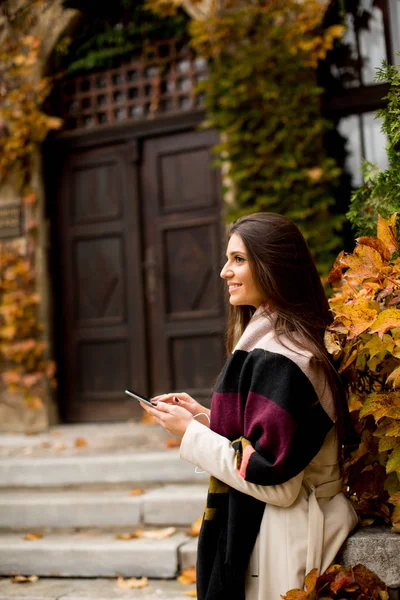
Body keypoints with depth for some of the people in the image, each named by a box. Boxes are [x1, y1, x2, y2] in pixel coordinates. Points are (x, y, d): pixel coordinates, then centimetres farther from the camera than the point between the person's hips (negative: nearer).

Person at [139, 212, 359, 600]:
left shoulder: (276, 357, -22)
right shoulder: (285, 338, 8)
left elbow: (274, 478, -25)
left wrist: (191, 433, -16)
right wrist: (205, 416, 5)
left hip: (281, 542, -9)